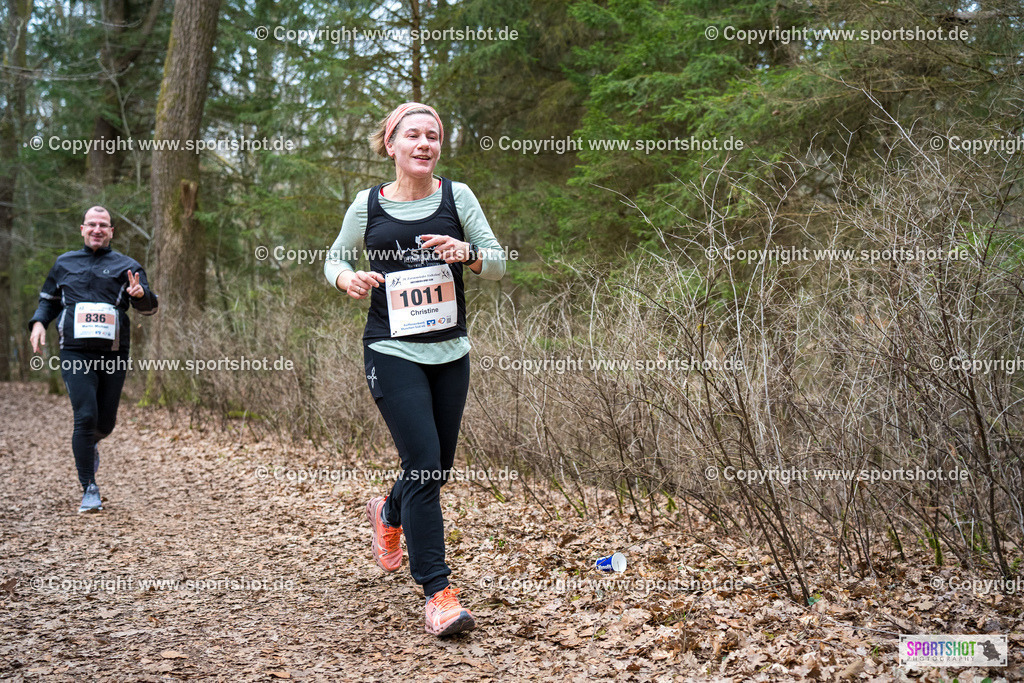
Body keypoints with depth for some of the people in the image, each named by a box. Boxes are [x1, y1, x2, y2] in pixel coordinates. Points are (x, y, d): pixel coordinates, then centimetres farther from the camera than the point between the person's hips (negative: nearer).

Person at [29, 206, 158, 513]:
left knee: (106, 423, 9)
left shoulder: (126, 266, 7)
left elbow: (149, 307, -3)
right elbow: (49, 300, 25)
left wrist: (140, 294, -26)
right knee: (86, 417, -14)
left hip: (113, 355, 1)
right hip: (75, 353, -1)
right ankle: (89, 491, -6)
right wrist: (38, 323, 5)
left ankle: (88, 444, 46)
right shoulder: (64, 263, 13)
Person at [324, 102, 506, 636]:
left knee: (440, 467, 12)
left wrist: (465, 252, -18)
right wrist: (347, 279, -9)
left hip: (450, 353, 3)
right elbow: (334, 258, 15)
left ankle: (388, 514, 47)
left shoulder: (456, 196, 4)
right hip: (392, 352, -3)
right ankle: (437, 592, -3)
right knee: (423, 465, -12)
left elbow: (497, 264, 4)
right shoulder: (367, 205, 1)